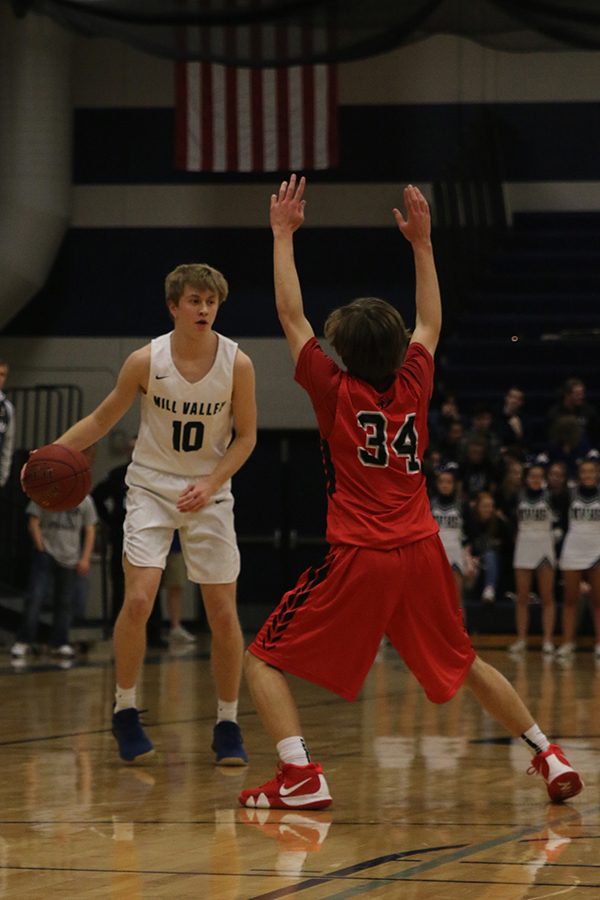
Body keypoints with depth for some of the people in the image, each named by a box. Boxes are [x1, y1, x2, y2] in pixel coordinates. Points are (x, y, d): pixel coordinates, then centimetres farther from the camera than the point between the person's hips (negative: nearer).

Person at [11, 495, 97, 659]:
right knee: (35, 597, -11)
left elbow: (89, 530, 9)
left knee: (64, 602, 5)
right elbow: (33, 523, -1)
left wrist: (85, 559, 2)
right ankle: (24, 641, -7)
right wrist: (41, 548, -10)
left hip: (70, 559, 3)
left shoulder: (85, 500, 5)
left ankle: (60, 643, 13)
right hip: (47, 553, -3)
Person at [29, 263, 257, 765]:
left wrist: (210, 484, -17)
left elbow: (245, 437, -2)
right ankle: (125, 713, 2)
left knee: (224, 614, -2)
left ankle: (228, 725, 12)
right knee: (138, 600, -16)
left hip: (209, 494, 1)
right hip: (152, 488, -1)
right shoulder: (146, 361, -11)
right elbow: (103, 418, 2)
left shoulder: (237, 364, -11)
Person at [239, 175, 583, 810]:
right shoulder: (413, 387, 6)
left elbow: (290, 315, 3)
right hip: (421, 554, 5)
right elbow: (430, 324, 25)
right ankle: (547, 755, 19)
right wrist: (421, 242, 28)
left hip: (358, 560, -5)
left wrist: (284, 234, 8)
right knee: (462, 663, 23)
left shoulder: (336, 392, -3)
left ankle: (300, 775, -17)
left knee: (264, 660, 1)